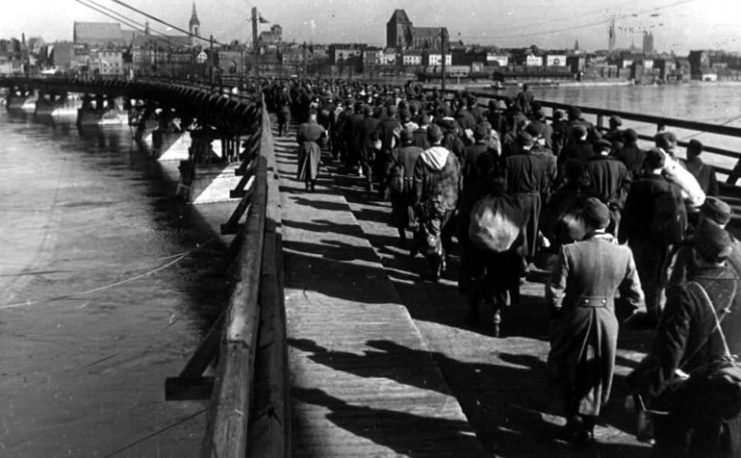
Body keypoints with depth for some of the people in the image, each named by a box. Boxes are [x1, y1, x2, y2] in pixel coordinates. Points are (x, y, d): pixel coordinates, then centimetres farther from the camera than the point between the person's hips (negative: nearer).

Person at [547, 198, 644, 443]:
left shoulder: (570, 251, -20)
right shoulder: (624, 254, -11)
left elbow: (554, 294, -16)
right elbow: (636, 297, -3)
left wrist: (558, 313, 3)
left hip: (574, 320, -2)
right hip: (607, 321, 2)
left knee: (564, 368, 23)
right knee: (596, 376, 19)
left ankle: (574, 415, 23)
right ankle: (587, 424, 28)